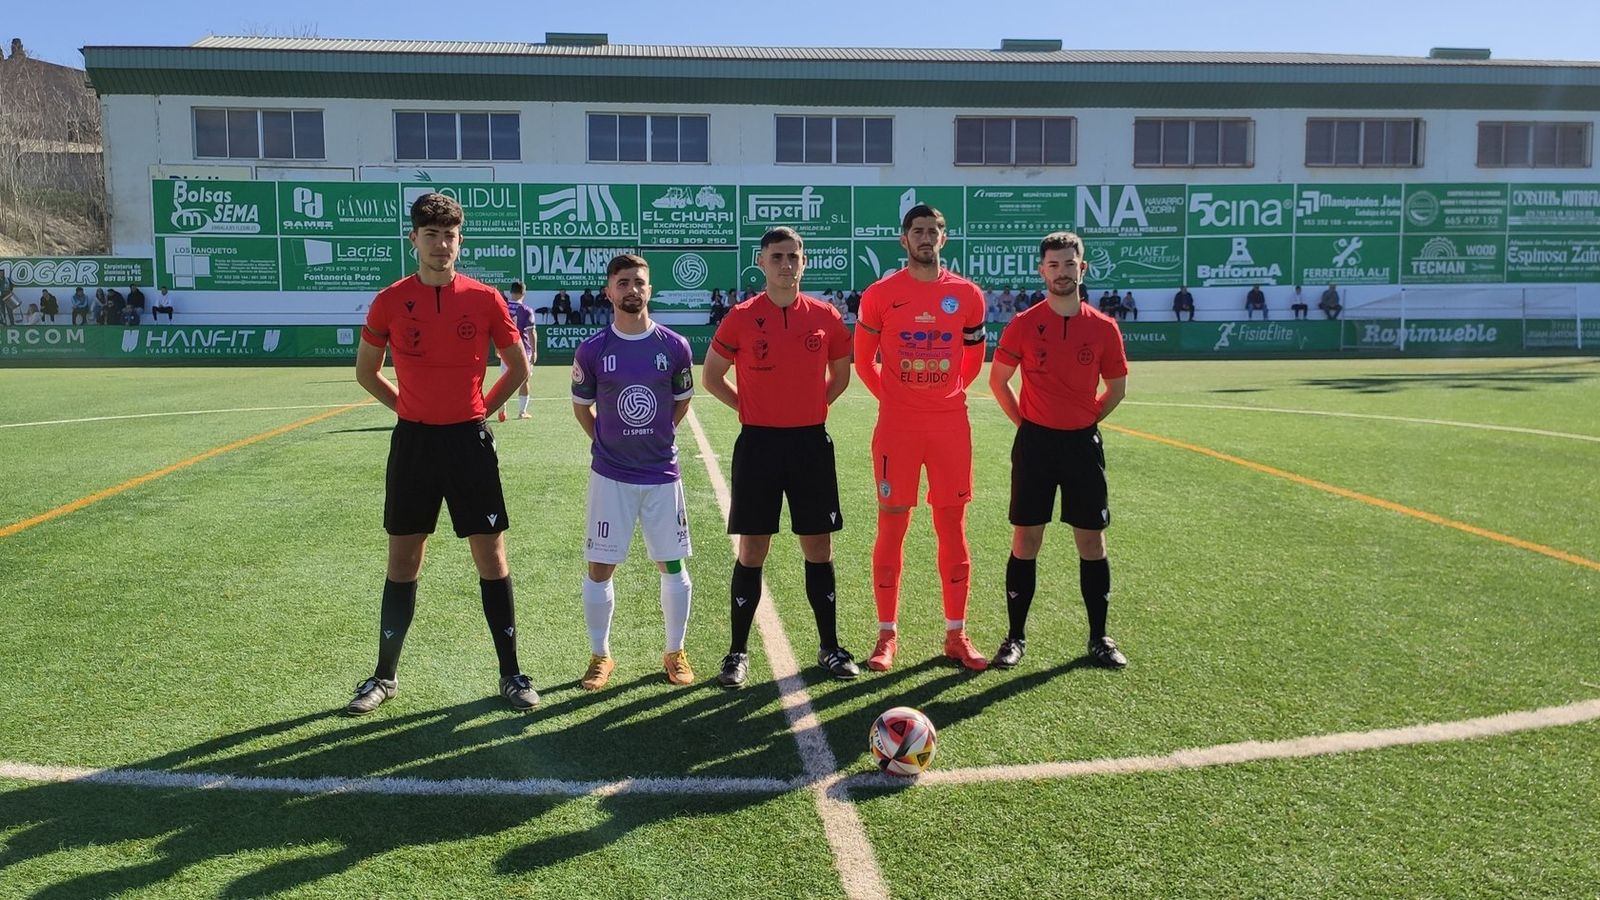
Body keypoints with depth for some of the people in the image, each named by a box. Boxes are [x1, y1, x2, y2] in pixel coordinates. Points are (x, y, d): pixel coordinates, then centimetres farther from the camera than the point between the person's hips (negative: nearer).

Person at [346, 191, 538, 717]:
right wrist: (407, 407, 6)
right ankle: (386, 676, 23)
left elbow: (518, 368, 8)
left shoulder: (485, 299, -2)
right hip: (413, 442, 1)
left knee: (491, 558, 2)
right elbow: (365, 371, 13)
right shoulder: (389, 302, 0)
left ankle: (511, 673, 14)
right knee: (402, 563, 9)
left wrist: (482, 408, 4)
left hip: (469, 441, -1)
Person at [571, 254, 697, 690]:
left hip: (662, 473, 1)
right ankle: (600, 655, 20)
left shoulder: (674, 346, -4)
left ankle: (675, 652, 23)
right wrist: (611, 441, 8)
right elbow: (582, 406, 9)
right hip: (610, 475, 0)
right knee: (600, 568, 3)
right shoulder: (592, 349, -5)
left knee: (672, 566, 6)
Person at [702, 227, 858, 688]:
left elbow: (841, 372, 17)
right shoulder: (741, 318, -3)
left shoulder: (825, 317, 2)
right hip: (758, 443, -1)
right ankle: (738, 652, 15)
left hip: (811, 442, 2)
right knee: (751, 550, 3)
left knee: (818, 548, 8)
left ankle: (830, 646, 21)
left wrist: (812, 407, 7)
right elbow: (712, 376, 7)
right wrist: (751, 408, 1)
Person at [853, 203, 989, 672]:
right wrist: (894, 397, 9)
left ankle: (956, 634, 16)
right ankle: (887, 635, 13)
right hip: (896, 426, -2)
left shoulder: (966, 294, 5)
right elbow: (863, 359, 9)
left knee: (953, 528, 5)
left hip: (950, 424, 2)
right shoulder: (880, 294, 0)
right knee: (891, 526, 1)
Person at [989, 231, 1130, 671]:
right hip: (1035, 441, -1)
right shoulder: (1023, 325, -3)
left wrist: (1085, 420, 6)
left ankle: (1099, 637, 18)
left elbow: (1116, 388, 12)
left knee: (1091, 540, 6)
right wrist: (1024, 422, 3)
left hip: (1082, 443, 1)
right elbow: (997, 380, 6)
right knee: (1025, 540, 2)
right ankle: (1016, 637, 12)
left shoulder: (1103, 328, 0)